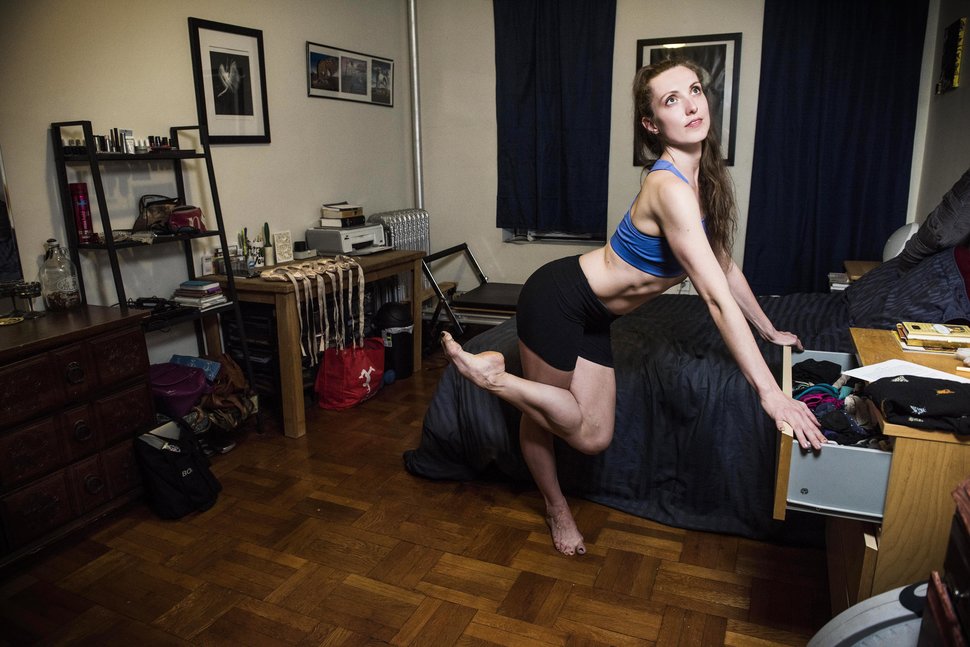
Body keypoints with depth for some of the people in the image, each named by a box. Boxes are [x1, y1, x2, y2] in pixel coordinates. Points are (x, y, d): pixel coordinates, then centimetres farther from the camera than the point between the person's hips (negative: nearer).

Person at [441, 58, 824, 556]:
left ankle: (555, 509, 38)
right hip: (558, 298, -9)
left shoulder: (703, 179, 1)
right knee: (539, 416, 7)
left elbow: (724, 266, 12)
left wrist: (770, 331, 19)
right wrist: (769, 392, -32)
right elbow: (717, 298, -33)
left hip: (592, 316, 9)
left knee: (594, 437, 14)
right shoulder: (669, 187, -29)